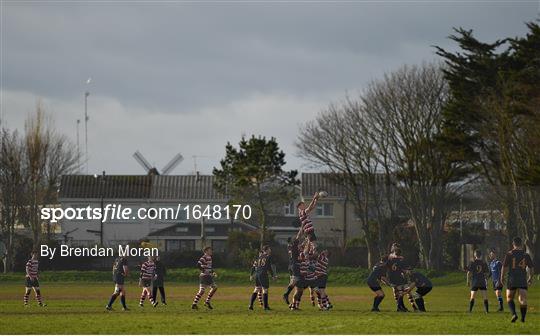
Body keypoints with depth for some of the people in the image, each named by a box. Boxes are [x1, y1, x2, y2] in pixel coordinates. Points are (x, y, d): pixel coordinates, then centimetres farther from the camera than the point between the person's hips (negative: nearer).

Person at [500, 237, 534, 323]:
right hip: (523, 281, 1)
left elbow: (504, 267, -7)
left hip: (512, 280, -1)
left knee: (509, 299, 12)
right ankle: (523, 318, 1)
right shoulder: (526, 255, 2)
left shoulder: (509, 254, -4)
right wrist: (530, 278, 20)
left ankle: (514, 314, -7)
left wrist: (502, 277, 7)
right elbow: (531, 268, 5)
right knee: (523, 300, 3)